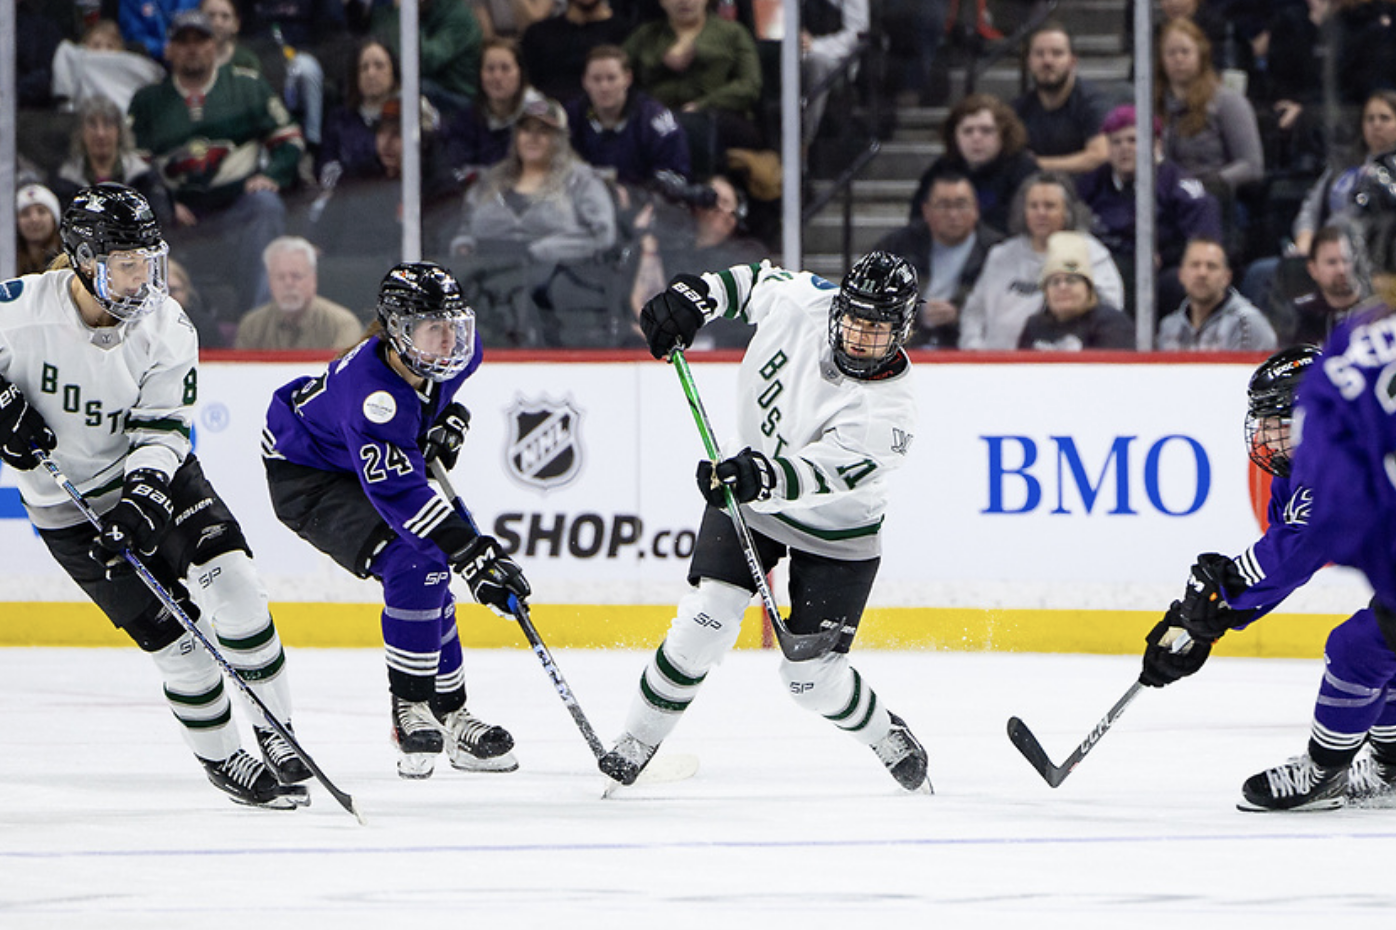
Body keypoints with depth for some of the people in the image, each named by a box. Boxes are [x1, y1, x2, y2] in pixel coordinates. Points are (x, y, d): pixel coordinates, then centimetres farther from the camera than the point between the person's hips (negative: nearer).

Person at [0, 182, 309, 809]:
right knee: (176, 634, -8)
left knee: (231, 581, -17)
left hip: (154, 475, 3)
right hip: (69, 508, -3)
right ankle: (221, 760, 12)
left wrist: (142, 499, -30)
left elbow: (163, 430, -14)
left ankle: (275, 733, -2)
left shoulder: (167, 329, -12)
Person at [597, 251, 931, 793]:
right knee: (704, 622, -13)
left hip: (834, 534, -3)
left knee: (811, 678, -5)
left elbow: (818, 477, -41)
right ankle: (637, 742, 2)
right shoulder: (801, 301, -18)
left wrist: (764, 478, -58)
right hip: (750, 492, 3)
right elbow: (751, 281, 4)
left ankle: (887, 738, 25)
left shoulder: (888, 412, -31)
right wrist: (694, 295, -10)